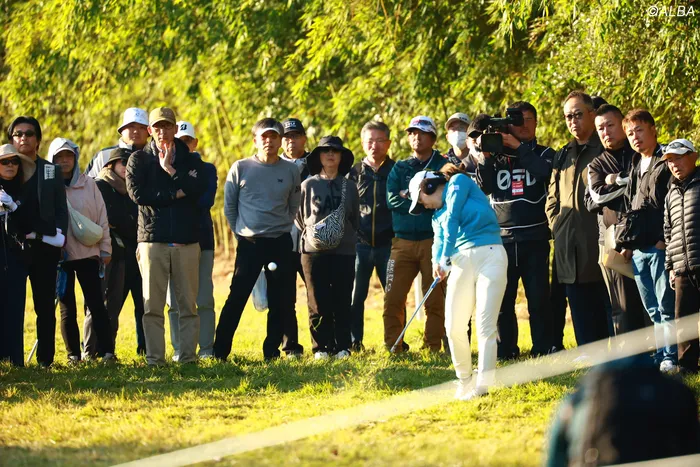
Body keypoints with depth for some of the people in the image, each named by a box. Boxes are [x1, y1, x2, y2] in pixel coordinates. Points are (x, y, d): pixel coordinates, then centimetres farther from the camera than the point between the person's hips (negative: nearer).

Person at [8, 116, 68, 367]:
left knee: (45, 305, 2)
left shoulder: (52, 171, 12)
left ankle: (45, 357, 5)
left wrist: (58, 238, -3)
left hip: (44, 245, 1)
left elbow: (61, 209, 8)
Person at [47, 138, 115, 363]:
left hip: (88, 253, 0)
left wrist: (105, 249, 4)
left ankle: (107, 351, -1)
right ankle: (73, 354, 11)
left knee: (97, 304, -2)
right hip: (59, 255, 0)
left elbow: (101, 217, 6)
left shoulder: (88, 184, 5)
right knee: (67, 308, 5)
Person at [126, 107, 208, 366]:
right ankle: (154, 359, -2)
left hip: (186, 241, 1)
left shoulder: (191, 160, 12)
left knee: (188, 304, 0)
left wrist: (170, 169, -8)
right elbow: (137, 193, -8)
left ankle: (188, 357, 3)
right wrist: (175, 194, -6)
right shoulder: (139, 160, 8)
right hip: (152, 240, -1)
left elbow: (199, 188, -7)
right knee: (152, 305, -3)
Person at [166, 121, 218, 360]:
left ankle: (207, 348, 3)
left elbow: (207, 200, -7)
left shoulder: (207, 169, 10)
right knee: (175, 301, 0)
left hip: (201, 238, 0)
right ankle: (179, 349, 5)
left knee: (204, 300, -1)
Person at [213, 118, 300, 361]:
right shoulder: (240, 168, -1)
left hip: (281, 243, 2)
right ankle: (220, 351, -1)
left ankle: (272, 349, 14)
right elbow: (229, 207, 6)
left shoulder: (290, 170, 5)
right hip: (249, 243, -2)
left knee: (281, 302, 2)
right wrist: (240, 232, 5)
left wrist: (282, 228, 10)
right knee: (237, 298, -6)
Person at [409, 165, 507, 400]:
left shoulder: (459, 182, 5)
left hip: (490, 255, -6)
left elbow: (452, 220, -5)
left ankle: (482, 385, -11)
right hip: (462, 261, 6)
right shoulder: (438, 215, 22)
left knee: (485, 326, -11)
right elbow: (439, 240, 7)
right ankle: (464, 381, 15)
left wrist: (446, 259, -7)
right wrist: (438, 262, -14)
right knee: (454, 327, -1)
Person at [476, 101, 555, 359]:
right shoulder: (497, 155, 13)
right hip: (502, 238, 1)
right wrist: (486, 157, -9)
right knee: (502, 299, 1)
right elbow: (484, 187, 1)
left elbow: (544, 171, -12)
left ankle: (542, 350, 3)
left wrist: (519, 147, -11)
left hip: (535, 238, -1)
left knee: (538, 297, -2)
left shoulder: (543, 154, 10)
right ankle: (504, 350, 8)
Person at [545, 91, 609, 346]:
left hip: (598, 243, -6)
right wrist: (556, 224, 12)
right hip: (569, 247, 6)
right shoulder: (563, 156, 20)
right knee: (581, 311, 6)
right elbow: (552, 198, 27)